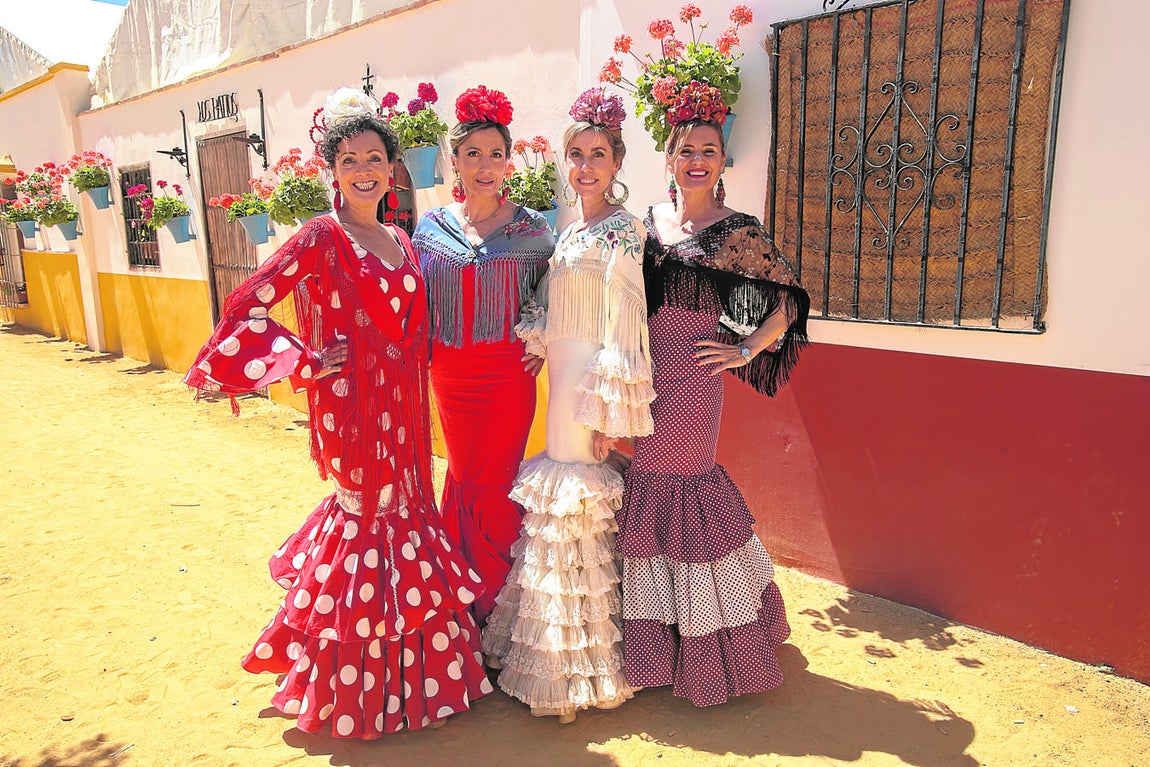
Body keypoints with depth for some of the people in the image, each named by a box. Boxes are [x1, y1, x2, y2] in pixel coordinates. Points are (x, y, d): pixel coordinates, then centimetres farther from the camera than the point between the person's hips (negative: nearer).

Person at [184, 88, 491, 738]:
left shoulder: (400, 241, 13)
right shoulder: (323, 237, -7)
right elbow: (248, 304, -11)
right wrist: (306, 361, -10)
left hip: (401, 405, 6)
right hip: (351, 403, -6)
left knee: (404, 507, 13)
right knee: (370, 514, 0)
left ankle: (410, 665, 33)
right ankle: (358, 687, 20)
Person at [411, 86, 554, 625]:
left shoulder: (532, 228, -1)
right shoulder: (431, 226, 5)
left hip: (508, 373, -2)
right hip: (450, 372, 3)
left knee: (494, 483, 2)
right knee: (466, 475, 12)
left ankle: (497, 605, 22)